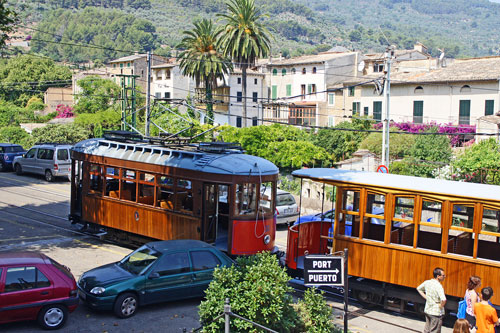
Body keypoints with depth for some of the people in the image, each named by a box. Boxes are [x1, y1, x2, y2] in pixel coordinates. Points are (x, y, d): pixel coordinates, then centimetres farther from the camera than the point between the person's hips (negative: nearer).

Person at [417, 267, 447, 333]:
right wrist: (441, 306, -16)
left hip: (427, 310, 7)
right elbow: (443, 300, -35)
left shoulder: (427, 282, 0)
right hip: (436, 313, -7)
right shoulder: (438, 286, -23)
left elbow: (418, 289, 18)